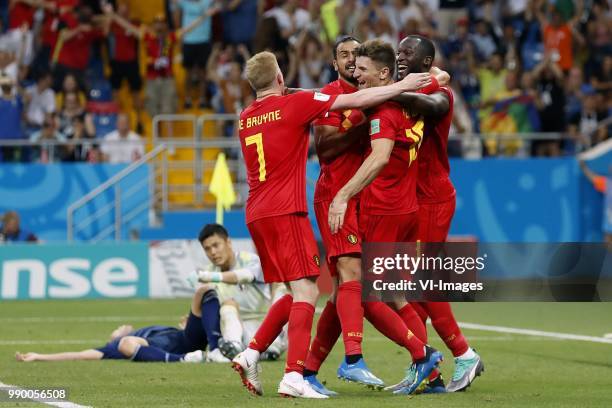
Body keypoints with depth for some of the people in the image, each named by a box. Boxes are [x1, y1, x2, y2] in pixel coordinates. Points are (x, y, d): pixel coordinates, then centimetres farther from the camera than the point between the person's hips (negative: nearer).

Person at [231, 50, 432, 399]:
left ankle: (251, 354, 8)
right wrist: (402, 86, 4)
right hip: (286, 212, -8)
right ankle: (293, 376, -19)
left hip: (256, 214, 8)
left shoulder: (245, 119, 14)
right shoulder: (294, 104, -5)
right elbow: (356, 101, -3)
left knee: (300, 293, 16)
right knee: (307, 291, -9)